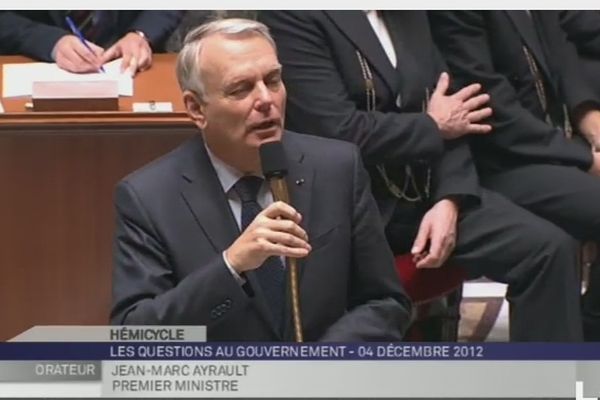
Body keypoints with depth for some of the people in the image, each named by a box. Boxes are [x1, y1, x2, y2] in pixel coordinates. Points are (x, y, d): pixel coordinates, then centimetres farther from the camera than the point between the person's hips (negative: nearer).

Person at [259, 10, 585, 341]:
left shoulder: (410, 13, 13)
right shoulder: (292, 16, -11)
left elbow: (447, 113, 11)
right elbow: (339, 132, -19)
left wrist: (450, 199, -7)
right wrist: (433, 126, -4)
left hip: (426, 191, 6)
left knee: (548, 247, -14)